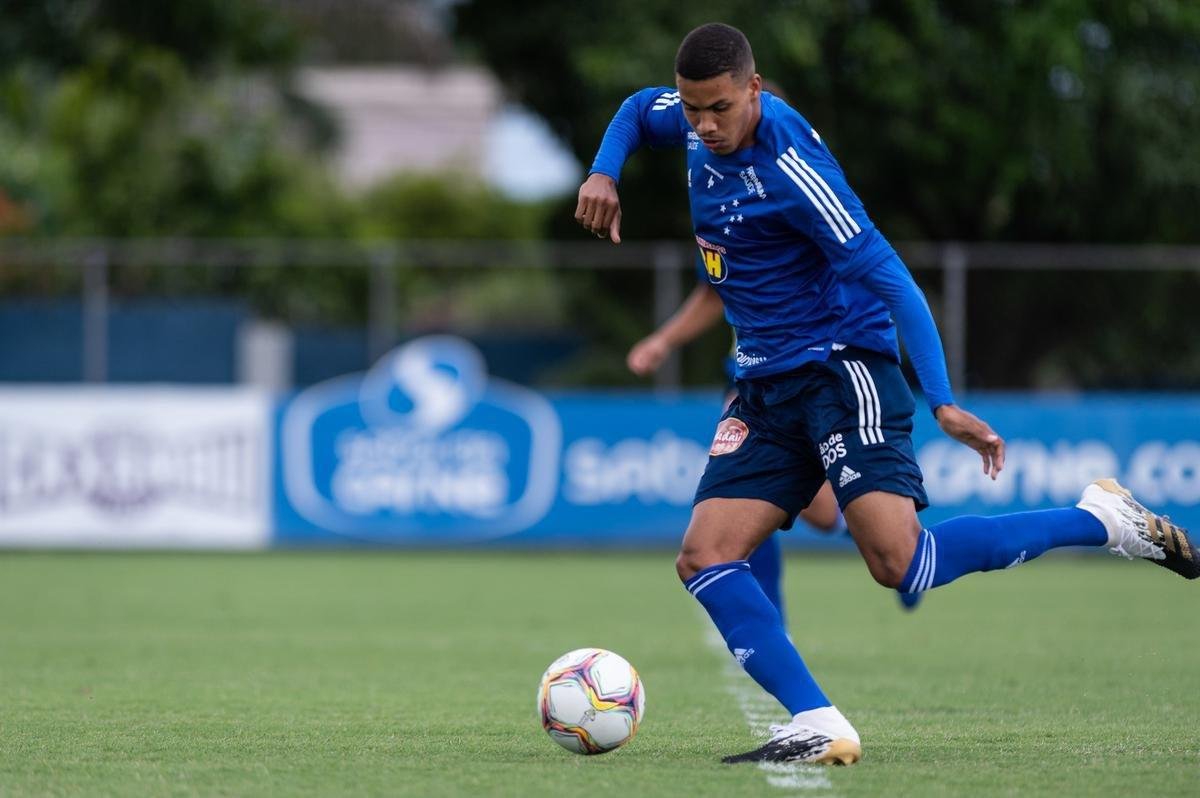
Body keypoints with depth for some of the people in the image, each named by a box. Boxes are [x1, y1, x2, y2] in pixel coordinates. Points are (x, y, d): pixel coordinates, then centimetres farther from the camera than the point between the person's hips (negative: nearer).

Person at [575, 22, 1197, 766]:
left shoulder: (789, 165, -22)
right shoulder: (701, 119, 2)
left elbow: (889, 278, -24)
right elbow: (637, 112, 28)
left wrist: (944, 403, -31)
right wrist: (604, 173, 6)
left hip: (841, 364, -8)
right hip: (767, 385, 8)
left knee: (898, 560, -22)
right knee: (705, 559, -8)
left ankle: (1103, 518, -5)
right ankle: (819, 728, -13)